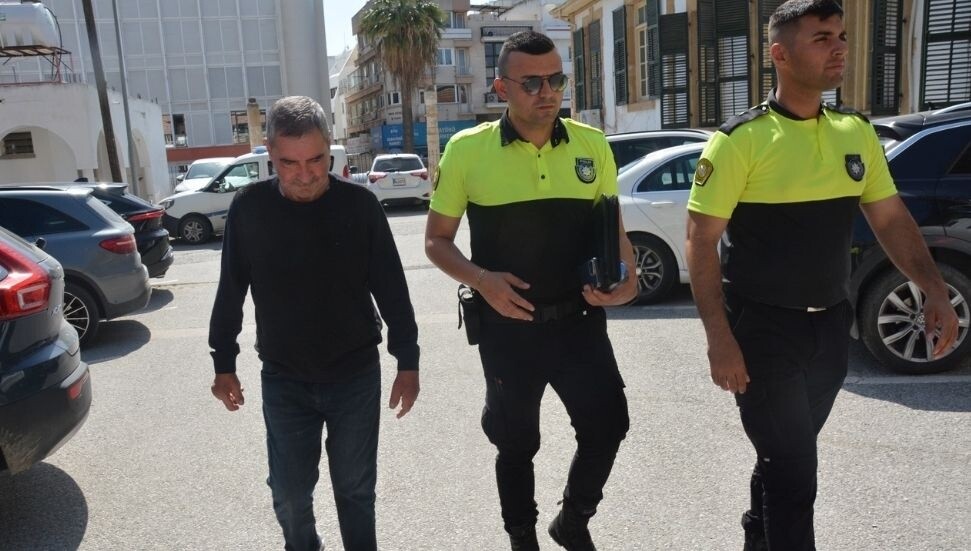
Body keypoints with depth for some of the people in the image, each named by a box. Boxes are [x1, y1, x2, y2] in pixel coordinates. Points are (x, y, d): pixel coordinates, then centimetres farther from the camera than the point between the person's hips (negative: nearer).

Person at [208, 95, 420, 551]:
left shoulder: (359, 204, -10)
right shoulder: (249, 208, -7)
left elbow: (391, 289, -4)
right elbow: (230, 293, 3)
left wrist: (407, 361, -2)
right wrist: (224, 363, 8)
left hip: (356, 375, -1)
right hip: (282, 380, 1)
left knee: (355, 489, 12)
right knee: (289, 494, 12)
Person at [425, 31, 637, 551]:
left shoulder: (592, 145, -1)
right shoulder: (468, 150, -9)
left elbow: (611, 228, 11)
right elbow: (436, 240, -1)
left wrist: (625, 277, -8)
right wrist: (481, 279, -19)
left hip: (579, 320, 2)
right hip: (508, 326, -2)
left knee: (608, 425, 3)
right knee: (516, 441, 15)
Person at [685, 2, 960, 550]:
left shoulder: (857, 132, 4)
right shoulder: (741, 139, -14)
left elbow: (892, 218, 11)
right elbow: (701, 241, -16)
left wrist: (935, 289, -1)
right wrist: (719, 338, -21)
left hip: (831, 325, 6)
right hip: (763, 328, -6)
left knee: (790, 451, 22)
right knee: (793, 468, 0)